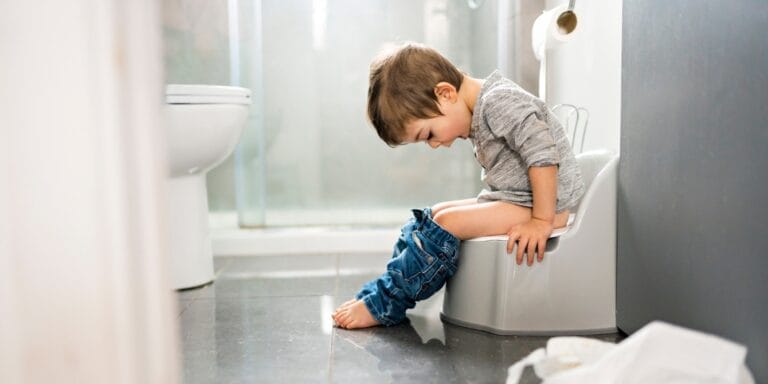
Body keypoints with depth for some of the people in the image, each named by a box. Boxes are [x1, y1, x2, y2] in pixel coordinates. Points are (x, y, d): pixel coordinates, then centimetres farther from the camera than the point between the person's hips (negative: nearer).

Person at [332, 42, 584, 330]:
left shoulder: (500, 101, -18)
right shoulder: (478, 115, 12)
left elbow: (543, 156, -25)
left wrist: (541, 221, -25)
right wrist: (486, 204, 7)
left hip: (546, 204, -10)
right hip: (511, 199, 10)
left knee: (446, 223, -20)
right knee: (431, 216, 4)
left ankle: (381, 306, -12)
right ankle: (376, 293, 2)